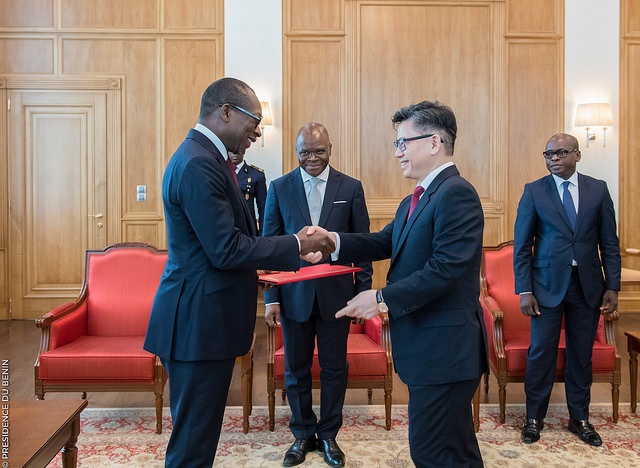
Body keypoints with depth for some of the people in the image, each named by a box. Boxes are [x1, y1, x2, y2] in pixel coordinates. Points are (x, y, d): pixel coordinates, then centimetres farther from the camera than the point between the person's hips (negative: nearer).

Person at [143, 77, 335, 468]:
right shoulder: (199, 164, -19)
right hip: (200, 322, -11)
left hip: (201, 319, 11)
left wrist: (256, 269, 16)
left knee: (197, 432, 21)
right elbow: (226, 249, -22)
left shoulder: (202, 157, 14)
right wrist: (296, 246, -13)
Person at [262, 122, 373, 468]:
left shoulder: (351, 188, 1)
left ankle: (328, 435, 33)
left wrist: (363, 292, -3)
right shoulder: (279, 188, 1)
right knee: (296, 369, 12)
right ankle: (303, 435, 33)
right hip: (294, 294, 0)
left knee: (335, 368, 12)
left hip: (336, 293, 0)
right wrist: (271, 298, -5)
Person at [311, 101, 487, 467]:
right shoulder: (416, 200, 15)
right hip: (430, 347, 10)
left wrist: (383, 298, -20)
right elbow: (384, 242, 10)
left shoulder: (456, 193, -18)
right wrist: (332, 241, -4)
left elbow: (445, 269, -25)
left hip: (445, 349, -10)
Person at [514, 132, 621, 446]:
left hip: (588, 284, 2)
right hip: (548, 283, -2)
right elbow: (522, 246, -2)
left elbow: (609, 243, 6)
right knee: (541, 352, 5)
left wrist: (612, 287, -1)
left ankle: (579, 418, 28)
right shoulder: (534, 191, -1)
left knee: (582, 354, 11)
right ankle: (534, 418, 21)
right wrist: (524, 291, -8)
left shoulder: (598, 189, 5)